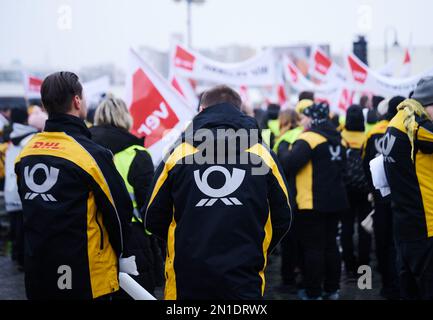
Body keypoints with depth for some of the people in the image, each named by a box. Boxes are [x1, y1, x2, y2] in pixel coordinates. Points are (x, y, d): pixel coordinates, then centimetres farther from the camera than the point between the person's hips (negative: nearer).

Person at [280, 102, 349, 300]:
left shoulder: (309, 138, -16)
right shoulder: (336, 139, 10)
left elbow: (289, 164, -26)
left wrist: (283, 159, -7)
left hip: (311, 203, -8)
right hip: (335, 200, 8)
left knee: (313, 247, 0)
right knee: (330, 244, 15)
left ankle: (313, 292, 5)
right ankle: (332, 289, 23)